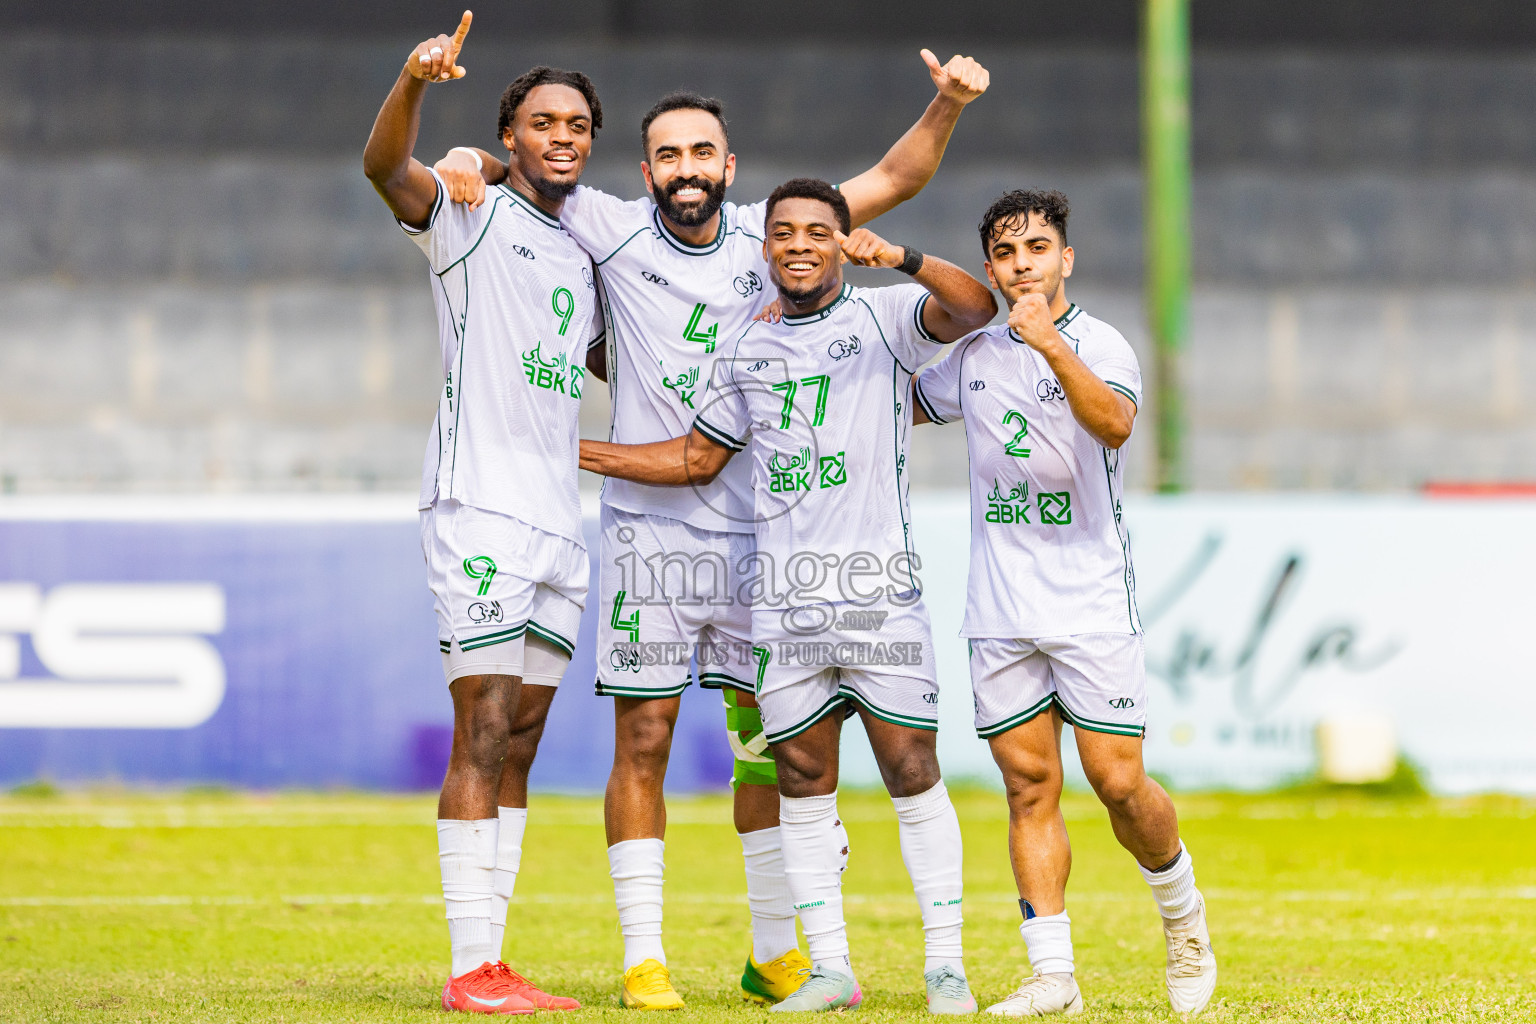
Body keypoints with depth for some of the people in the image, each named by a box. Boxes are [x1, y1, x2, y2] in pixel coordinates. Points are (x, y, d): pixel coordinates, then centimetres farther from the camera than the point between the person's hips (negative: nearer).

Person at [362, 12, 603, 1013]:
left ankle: (494, 964, 9)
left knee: (520, 745, 7)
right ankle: (472, 968, -11)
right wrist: (415, 82, -40)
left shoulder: (582, 254, 20)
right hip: (481, 503, -7)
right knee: (486, 733, -11)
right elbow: (384, 164, -21)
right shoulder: (470, 214, 0)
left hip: (560, 516, 7)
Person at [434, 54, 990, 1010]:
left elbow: (895, 179, 9)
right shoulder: (615, 230, -1)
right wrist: (473, 163, -13)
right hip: (650, 529, -3)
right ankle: (644, 958, 0)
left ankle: (775, 952, 17)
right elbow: (527, 174, 8)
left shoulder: (767, 236, 6)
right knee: (643, 738, -4)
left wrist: (947, 106, -6)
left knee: (773, 737, 6)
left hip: (757, 534, 3)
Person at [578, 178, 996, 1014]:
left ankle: (945, 964, 1)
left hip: (878, 586, -4)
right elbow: (698, 457, 25)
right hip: (782, 598, 4)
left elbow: (975, 309, -15)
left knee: (910, 769, -5)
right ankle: (830, 967, 11)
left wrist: (901, 258, -32)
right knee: (802, 778, 4)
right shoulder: (747, 352, 16)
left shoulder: (883, 317, 3)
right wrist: (573, 452, 20)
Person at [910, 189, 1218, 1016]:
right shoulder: (972, 357, 11)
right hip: (999, 611, 4)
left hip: (1092, 604, -4)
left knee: (1119, 783, -6)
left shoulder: (1100, 344, -5)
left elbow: (1115, 424, -26)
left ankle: (1182, 915, 21)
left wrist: (1052, 344, -40)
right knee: (1029, 785, 1)